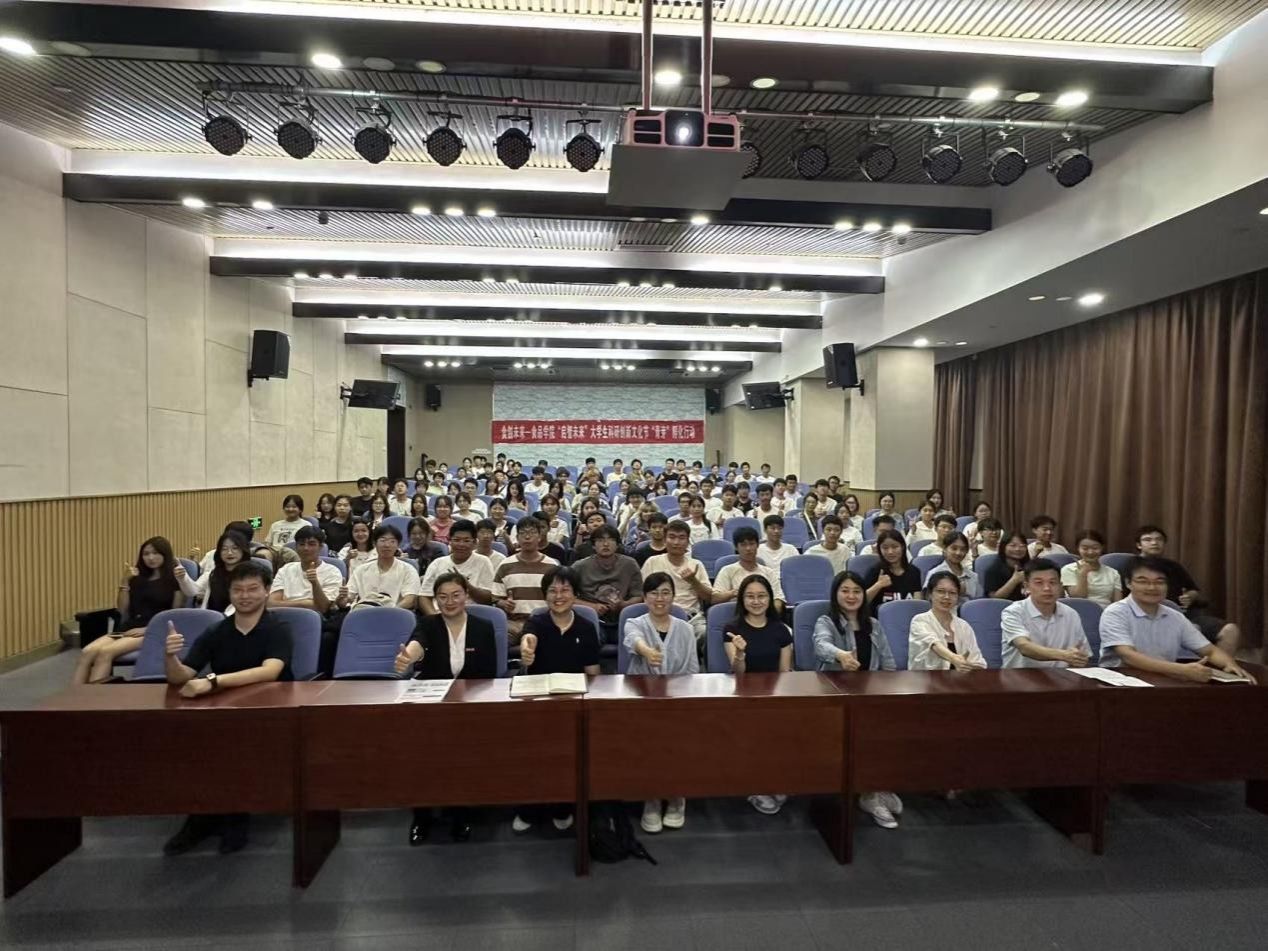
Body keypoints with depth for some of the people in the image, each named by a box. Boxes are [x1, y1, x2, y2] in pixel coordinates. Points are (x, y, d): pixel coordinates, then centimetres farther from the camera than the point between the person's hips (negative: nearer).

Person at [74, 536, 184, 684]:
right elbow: (122, 611, 13)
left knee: (105, 652, -30)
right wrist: (125, 582, 4)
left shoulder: (174, 579, 2)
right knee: (87, 652, -23)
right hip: (128, 628, 6)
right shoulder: (138, 577, 20)